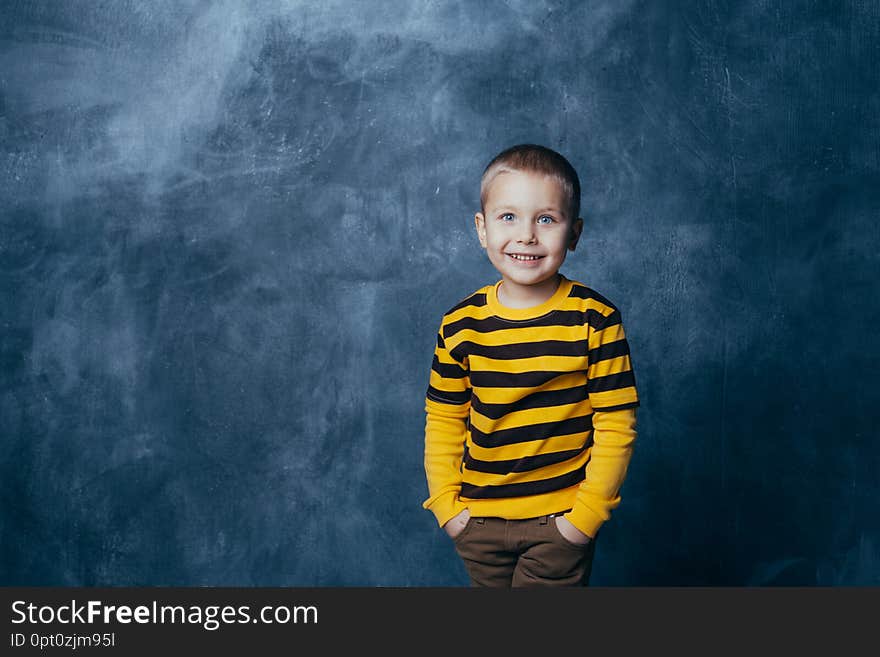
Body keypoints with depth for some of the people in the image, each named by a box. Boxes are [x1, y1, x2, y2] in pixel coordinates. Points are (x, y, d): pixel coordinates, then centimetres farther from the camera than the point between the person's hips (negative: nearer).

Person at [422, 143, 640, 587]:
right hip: (477, 522, 3)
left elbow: (616, 425, -9)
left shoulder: (594, 319, -12)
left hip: (561, 522, -3)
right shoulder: (460, 325, -5)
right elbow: (443, 420, 4)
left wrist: (588, 512, -11)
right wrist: (445, 503, -1)